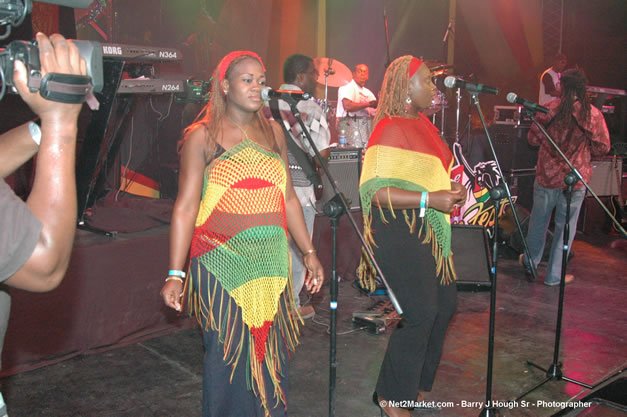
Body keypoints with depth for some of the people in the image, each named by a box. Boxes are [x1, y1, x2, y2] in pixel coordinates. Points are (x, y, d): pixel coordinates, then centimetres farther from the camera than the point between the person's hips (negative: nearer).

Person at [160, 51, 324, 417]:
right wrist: (175, 274, -12)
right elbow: (185, 208, -7)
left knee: (272, 351, 11)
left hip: (272, 264, 4)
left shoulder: (273, 132, 10)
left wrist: (309, 252, 13)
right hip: (222, 264, -4)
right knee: (230, 353, 3)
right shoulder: (203, 136, -4)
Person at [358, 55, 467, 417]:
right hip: (399, 230, -10)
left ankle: (417, 381, 32)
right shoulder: (390, 129, -14)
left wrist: (453, 189, 9)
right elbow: (375, 191, -22)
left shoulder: (424, 125, 14)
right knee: (421, 313, -8)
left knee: (446, 302, 14)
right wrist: (429, 198, -25)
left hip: (430, 230, 10)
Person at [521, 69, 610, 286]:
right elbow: (602, 148, -2)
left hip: (546, 176, 1)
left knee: (539, 221, 19)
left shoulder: (548, 109, -7)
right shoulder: (593, 114, -9)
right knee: (565, 227, 10)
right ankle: (554, 275, 18)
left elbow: (533, 139, 2)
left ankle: (531, 261, 39)